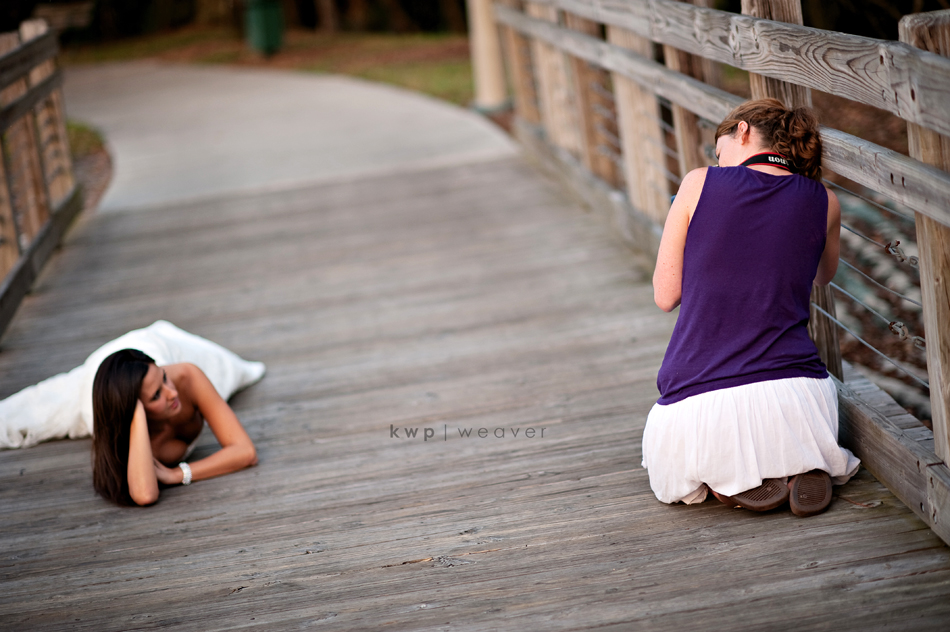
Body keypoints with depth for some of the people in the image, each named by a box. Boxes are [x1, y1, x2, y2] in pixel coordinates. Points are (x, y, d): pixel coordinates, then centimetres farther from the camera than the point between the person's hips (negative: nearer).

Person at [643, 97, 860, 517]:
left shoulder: (699, 185, -2)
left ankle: (729, 479, 3)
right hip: (793, 398, 2)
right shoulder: (823, 203, 4)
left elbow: (665, 297, 4)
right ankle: (797, 468, 5)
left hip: (697, 405, -2)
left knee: (665, 462, 36)